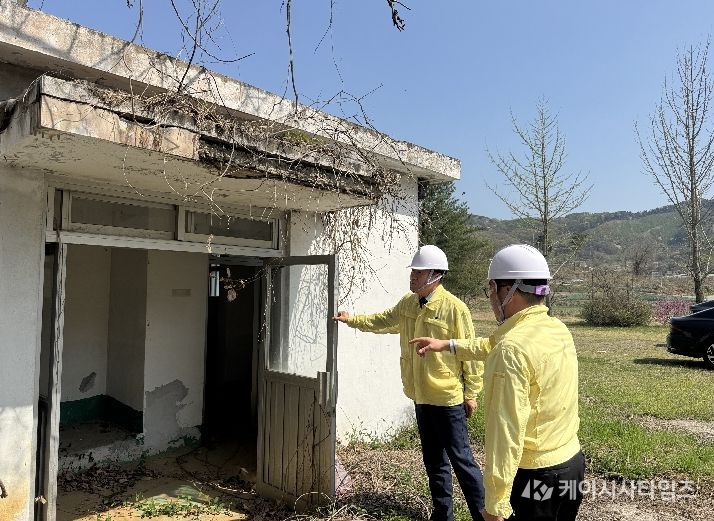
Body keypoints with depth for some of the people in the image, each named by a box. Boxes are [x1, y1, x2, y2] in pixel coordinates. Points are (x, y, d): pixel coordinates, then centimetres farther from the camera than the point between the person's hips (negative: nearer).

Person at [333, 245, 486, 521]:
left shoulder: (454, 308, -18)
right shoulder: (408, 303, 4)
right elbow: (382, 321, 18)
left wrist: (471, 393, -10)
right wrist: (352, 319, 10)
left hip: (448, 398, -7)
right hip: (421, 396, 7)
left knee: (460, 459, 2)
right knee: (433, 460, 19)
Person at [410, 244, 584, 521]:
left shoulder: (513, 348, -25)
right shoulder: (559, 330, 3)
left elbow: (506, 430, -26)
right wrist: (447, 344, 25)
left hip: (535, 475, -8)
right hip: (572, 461, 9)